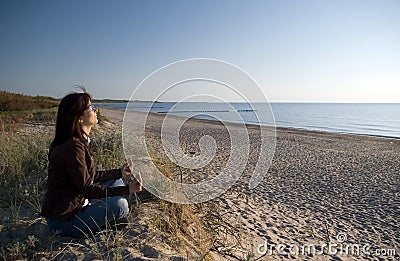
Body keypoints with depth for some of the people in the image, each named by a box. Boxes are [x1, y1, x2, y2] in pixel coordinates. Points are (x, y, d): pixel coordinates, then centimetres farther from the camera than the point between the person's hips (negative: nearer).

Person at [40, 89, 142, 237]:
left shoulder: (81, 142, 5)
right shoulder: (72, 147, -26)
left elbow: (91, 176, 11)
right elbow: (87, 188, -25)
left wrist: (120, 172, 15)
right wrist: (127, 190, -27)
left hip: (76, 205, 10)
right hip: (62, 220, -9)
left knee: (117, 182, 11)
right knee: (119, 204, -22)